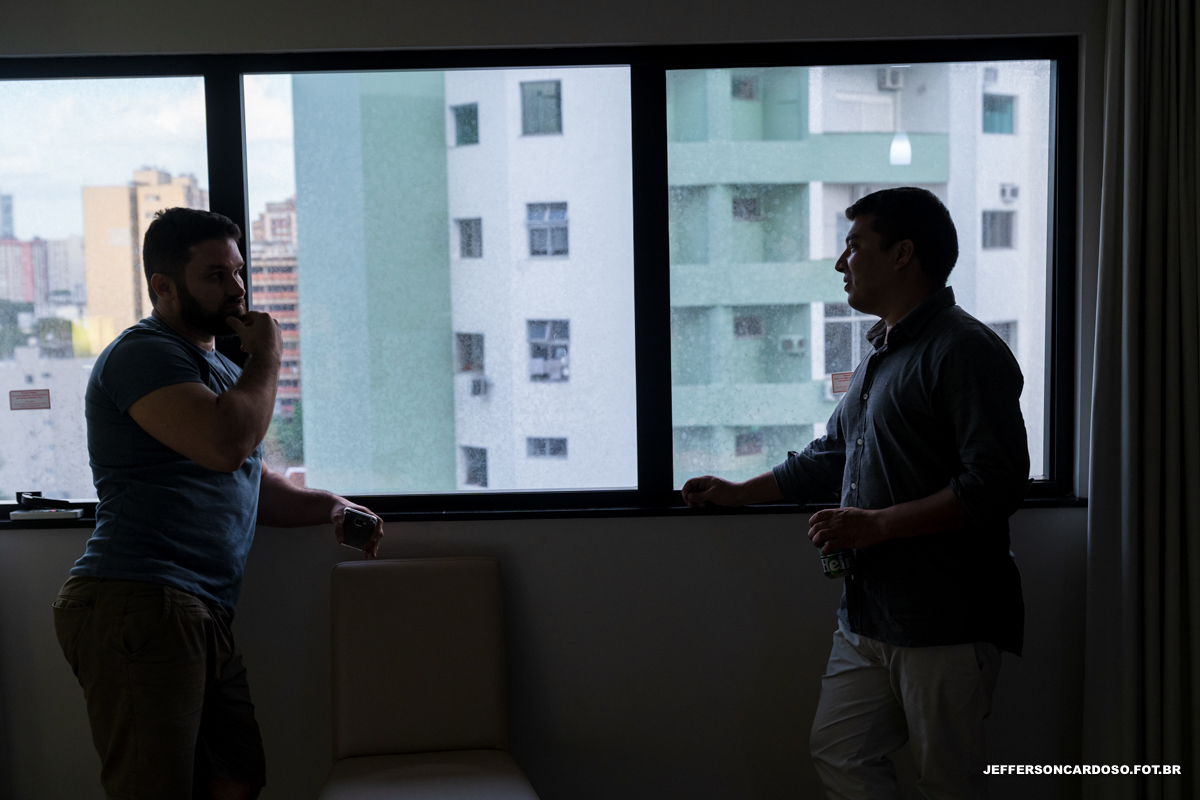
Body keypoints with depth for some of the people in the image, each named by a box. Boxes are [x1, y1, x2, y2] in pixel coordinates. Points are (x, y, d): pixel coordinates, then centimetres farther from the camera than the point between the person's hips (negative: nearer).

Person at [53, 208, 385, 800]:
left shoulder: (219, 367, 25)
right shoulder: (143, 353, -8)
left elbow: (252, 483, 32)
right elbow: (228, 444, -25)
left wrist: (329, 507, 15)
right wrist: (267, 357, -8)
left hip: (201, 616, 10)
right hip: (138, 609, -10)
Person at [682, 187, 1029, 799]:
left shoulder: (965, 349, -12)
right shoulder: (879, 355, 18)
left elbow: (996, 485, -20)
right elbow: (830, 457, 30)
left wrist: (877, 525, -21)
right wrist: (737, 493, 28)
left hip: (946, 626, -9)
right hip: (866, 621, 9)